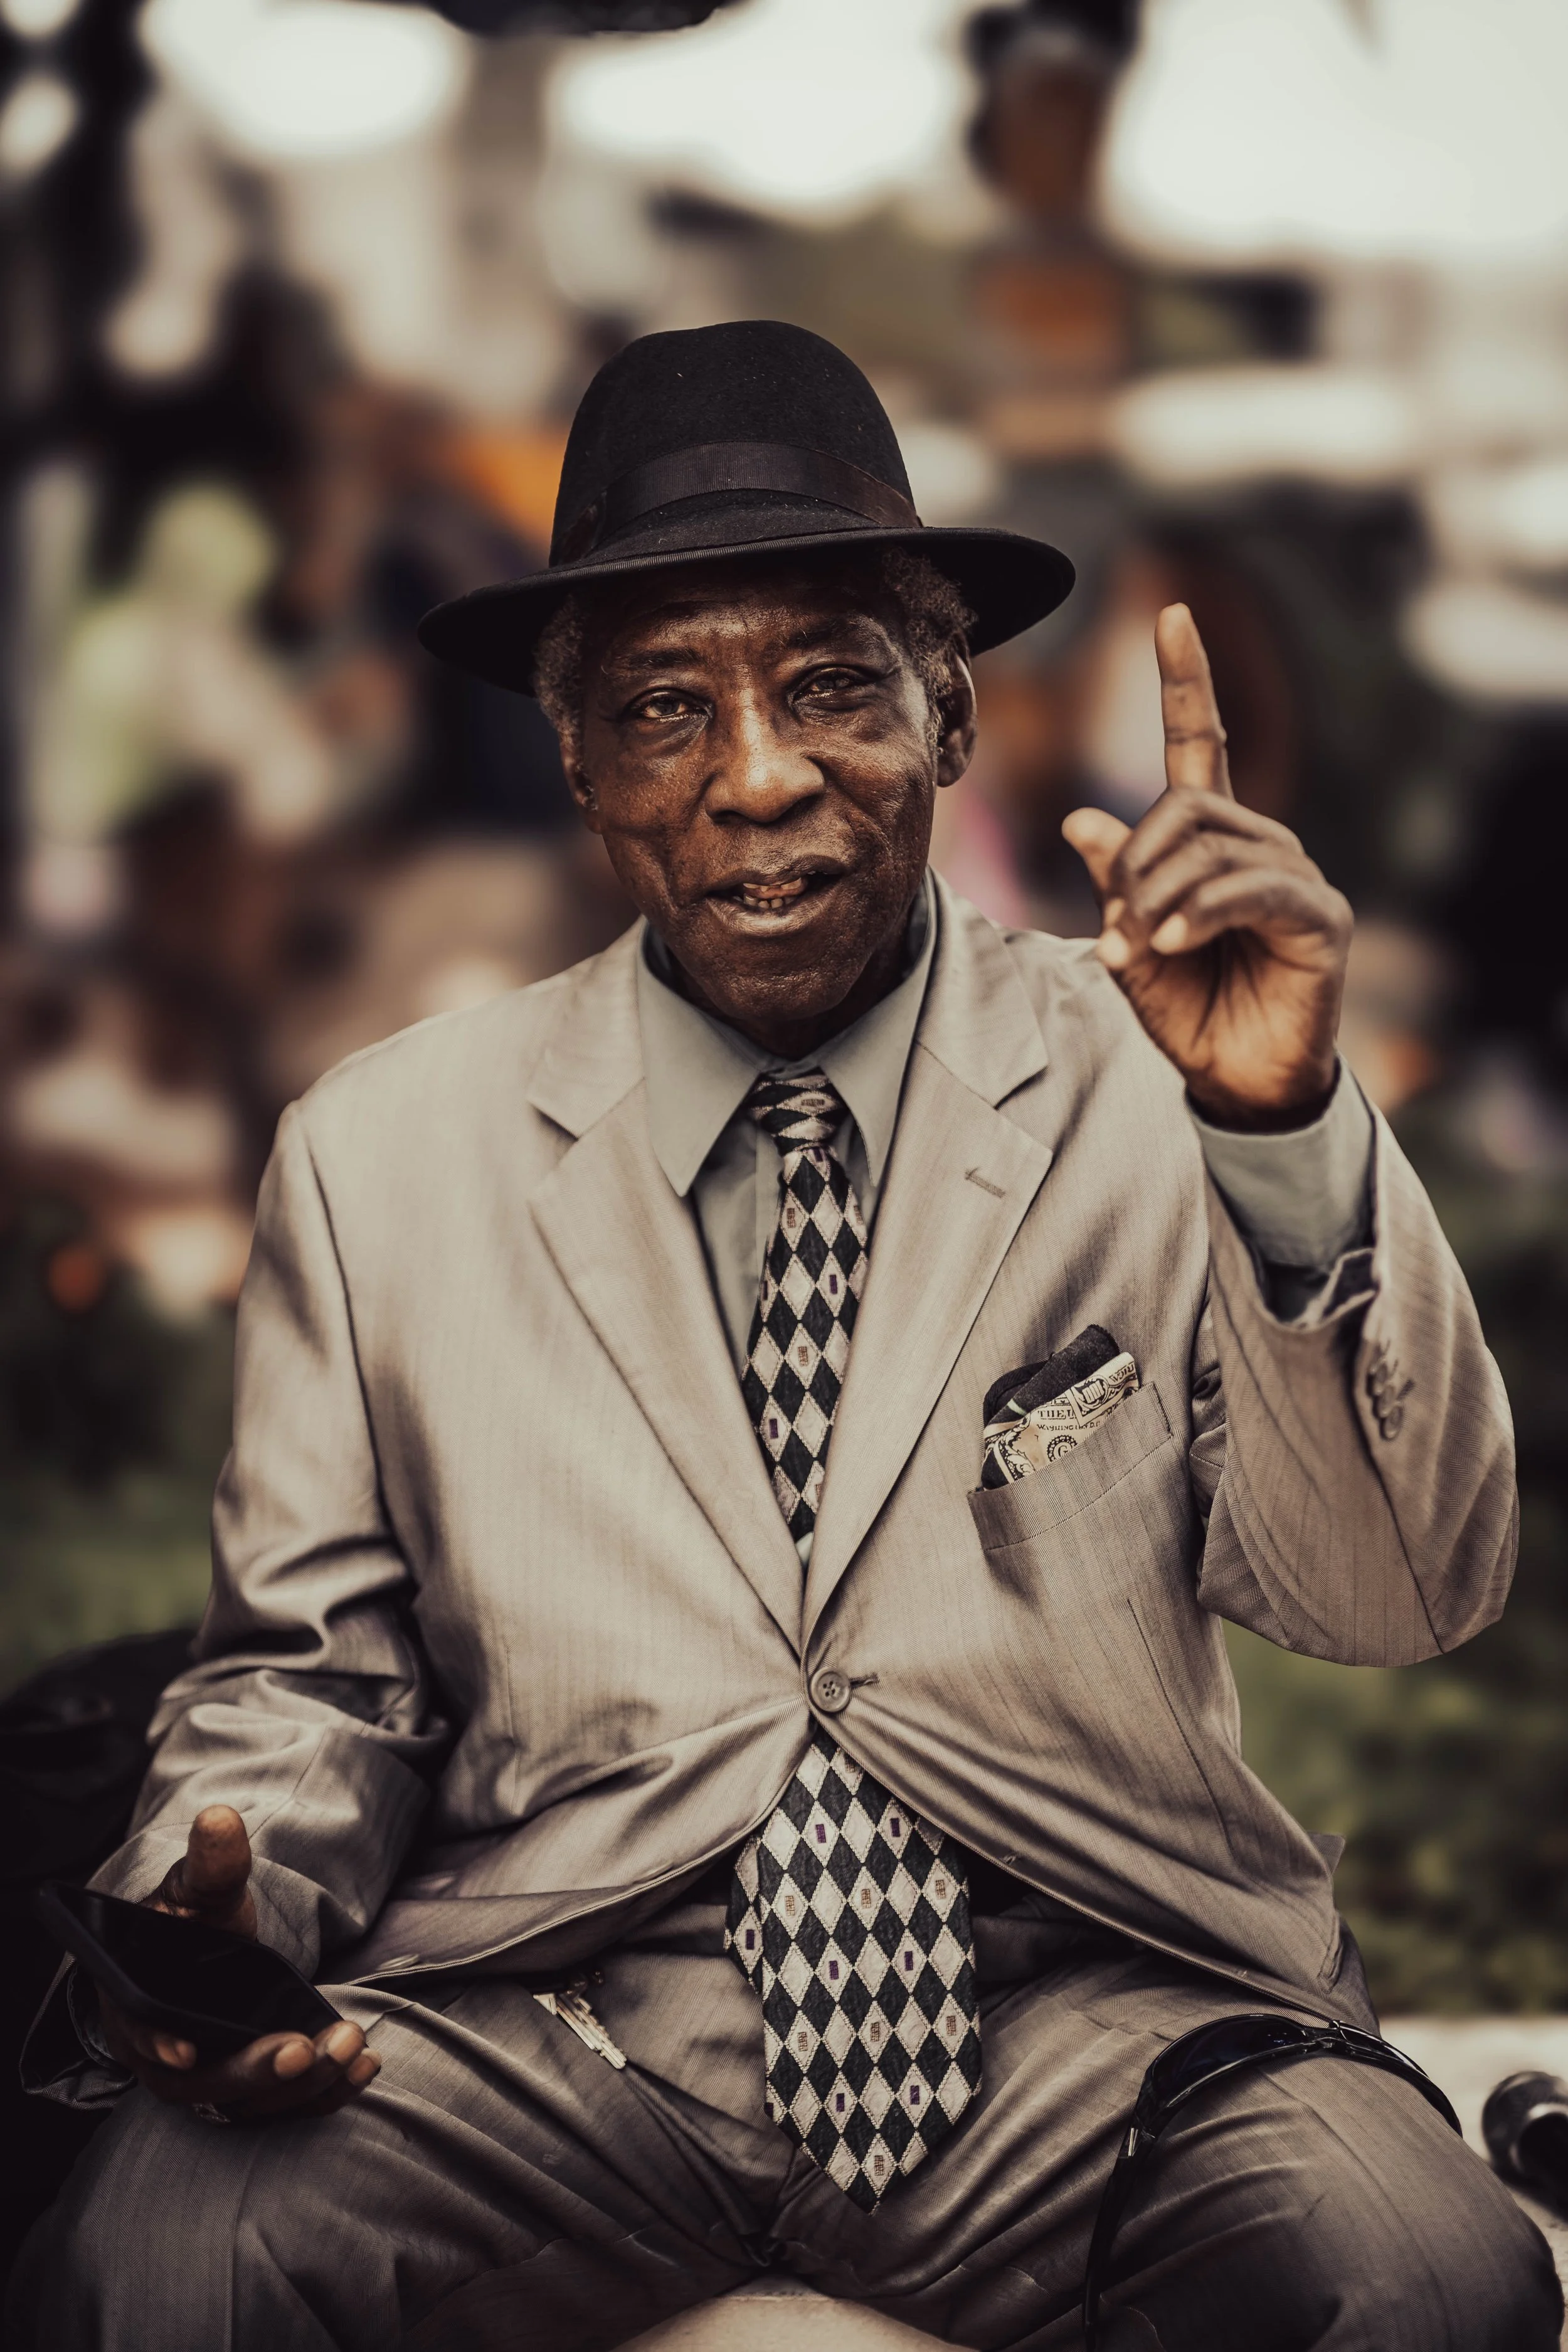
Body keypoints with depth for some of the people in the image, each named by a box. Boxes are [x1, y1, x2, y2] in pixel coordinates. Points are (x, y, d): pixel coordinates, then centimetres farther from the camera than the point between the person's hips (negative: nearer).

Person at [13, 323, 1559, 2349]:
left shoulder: (1146, 1088, 3)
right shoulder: (382, 1158, 7)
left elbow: (1400, 1599, -6)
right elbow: (311, 1674, 13)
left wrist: (1287, 1129, -20)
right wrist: (223, 1900, -10)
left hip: (1085, 2022, 0)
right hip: (548, 2019, 1)